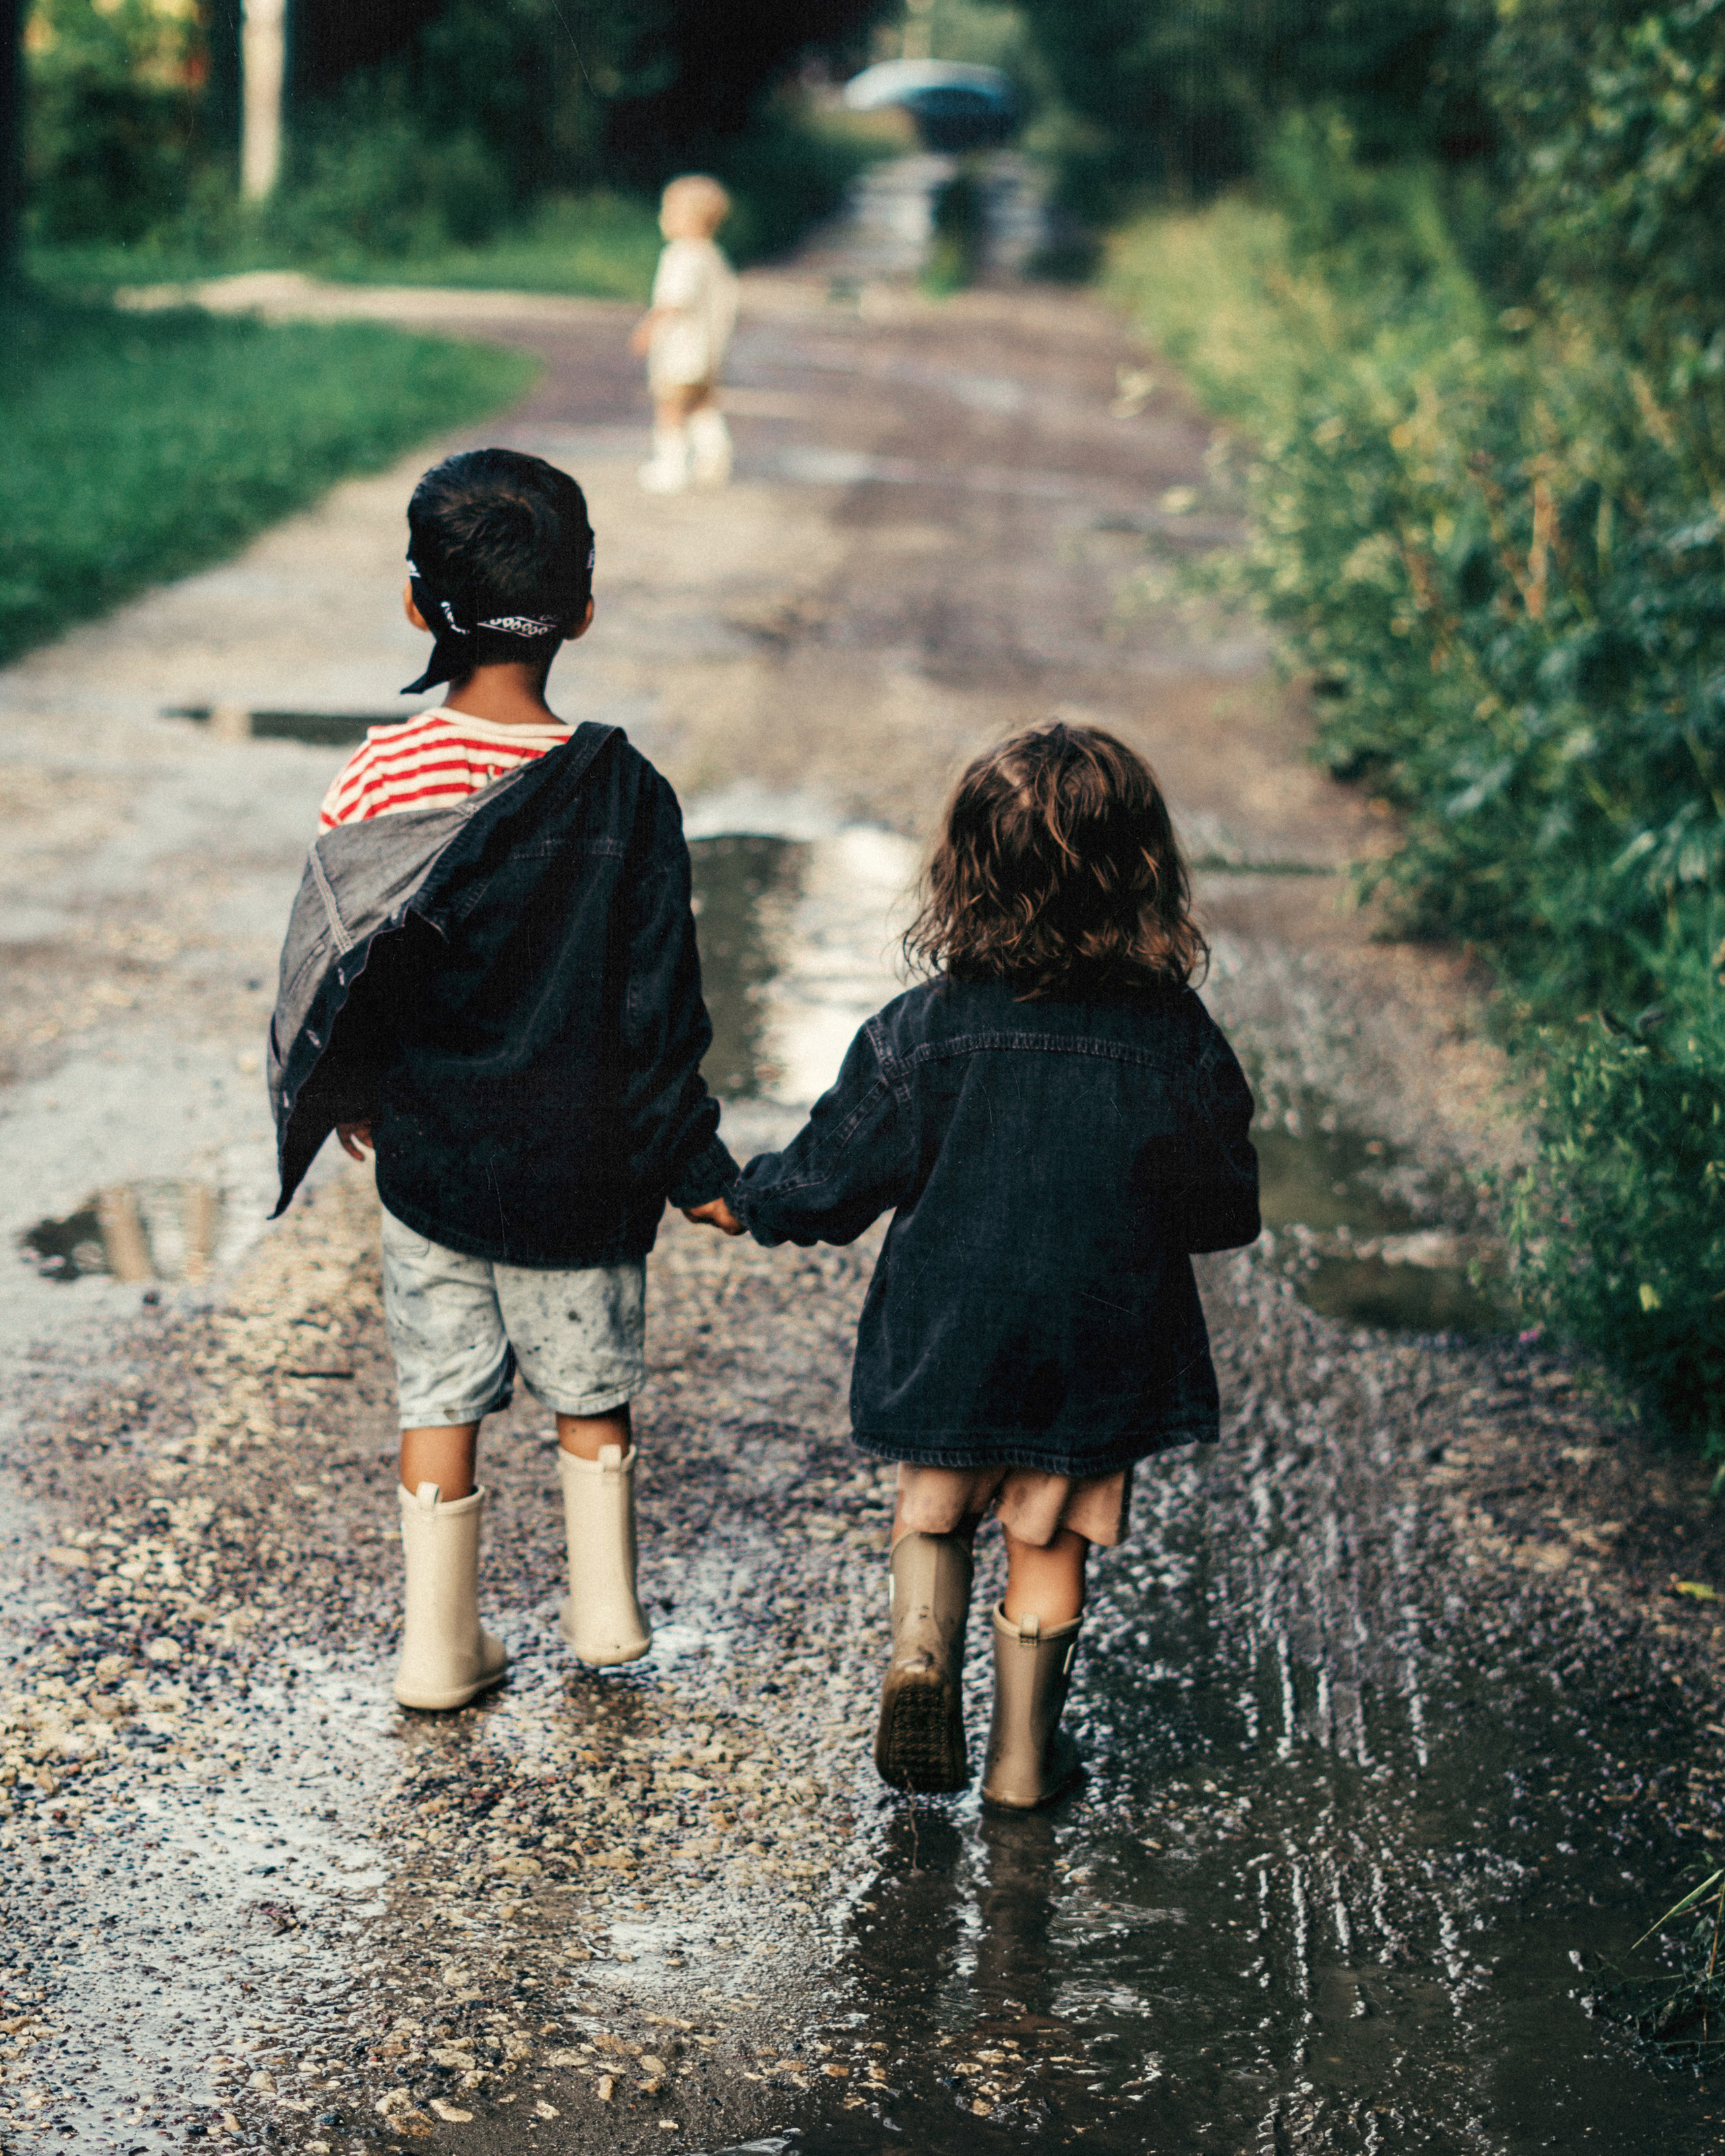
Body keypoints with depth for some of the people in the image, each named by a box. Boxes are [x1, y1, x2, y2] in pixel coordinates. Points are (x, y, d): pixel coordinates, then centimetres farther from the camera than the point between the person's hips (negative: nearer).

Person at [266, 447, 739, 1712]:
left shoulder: (381, 777, -13)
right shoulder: (624, 795, -15)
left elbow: (328, 964, -4)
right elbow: (657, 1006, -11)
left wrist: (341, 1101, 14)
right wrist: (697, 1168, 0)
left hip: (427, 1158, 1)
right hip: (579, 1166, 0)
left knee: (441, 1394, 13)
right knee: (591, 1382, 19)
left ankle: (443, 1649, 20)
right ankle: (605, 1613, 31)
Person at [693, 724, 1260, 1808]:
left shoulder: (922, 1031, -15)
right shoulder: (1175, 1039, -14)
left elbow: (832, 1180, -6)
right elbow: (1226, 1209, -3)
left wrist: (746, 1201, 15)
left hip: (944, 1346, 0)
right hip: (1098, 1353, 1)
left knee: (934, 1513, 23)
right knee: (1051, 1545, 17)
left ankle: (922, 1648, -2)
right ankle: (1025, 1757, 26)